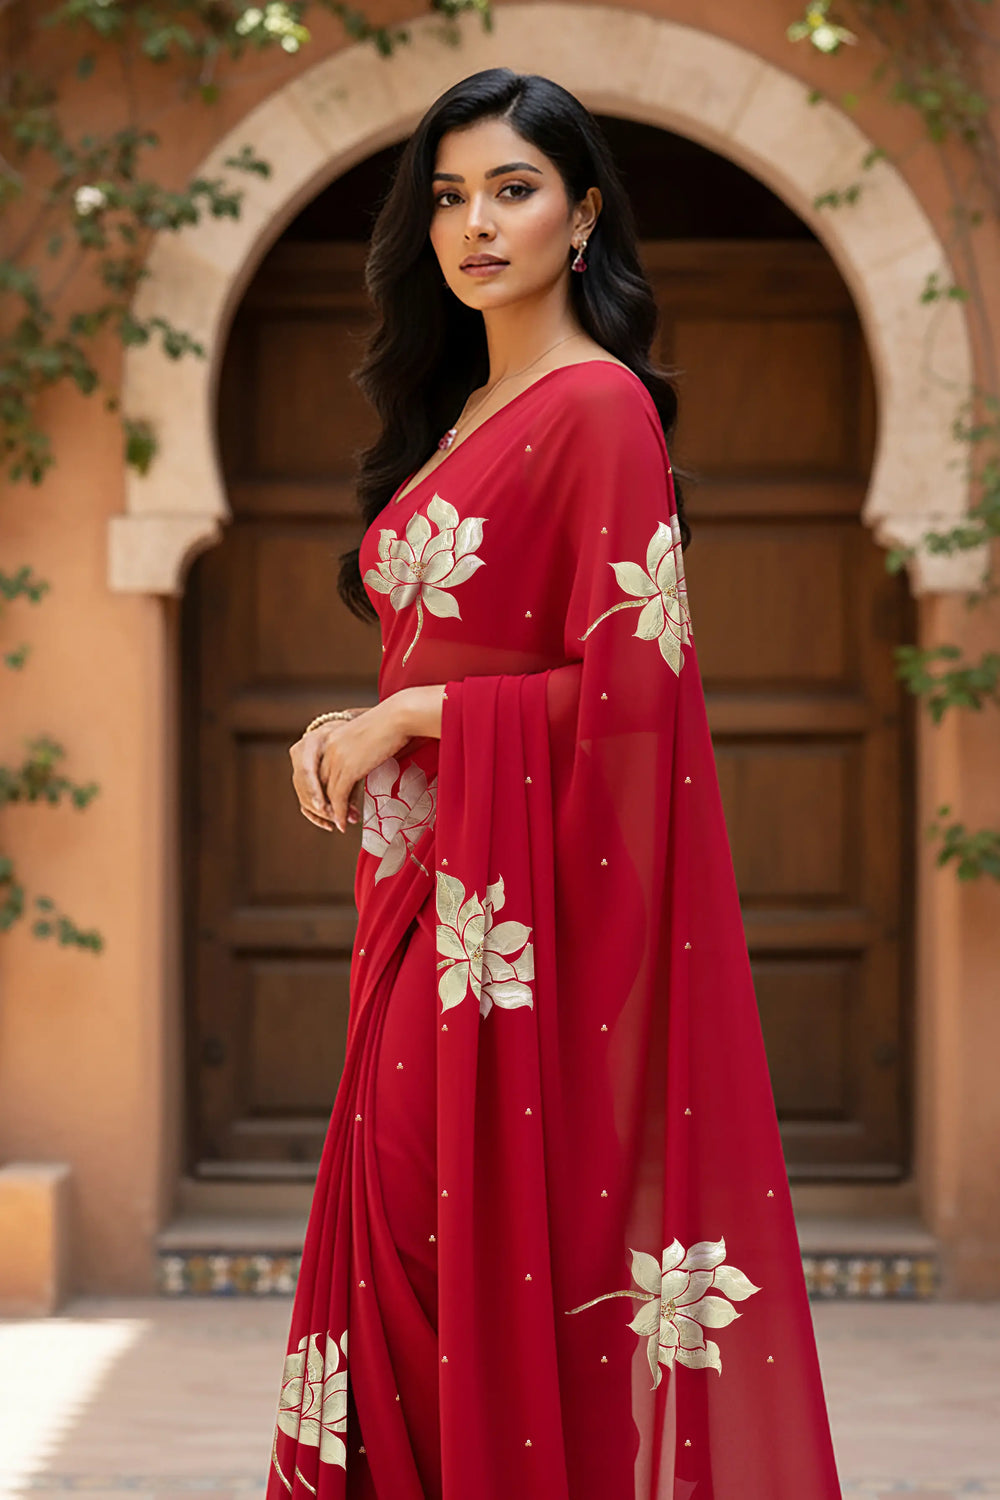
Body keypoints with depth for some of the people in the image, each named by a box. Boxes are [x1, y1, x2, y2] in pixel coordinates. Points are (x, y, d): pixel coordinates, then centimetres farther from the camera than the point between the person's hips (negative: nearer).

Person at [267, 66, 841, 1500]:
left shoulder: (598, 406, -10)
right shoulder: (455, 412, 16)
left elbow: (628, 688, -17)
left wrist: (407, 720, -11)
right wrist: (353, 731, 3)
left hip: (530, 909, -8)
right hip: (424, 902, 8)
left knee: (520, 1271, -4)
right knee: (408, 1251, 8)